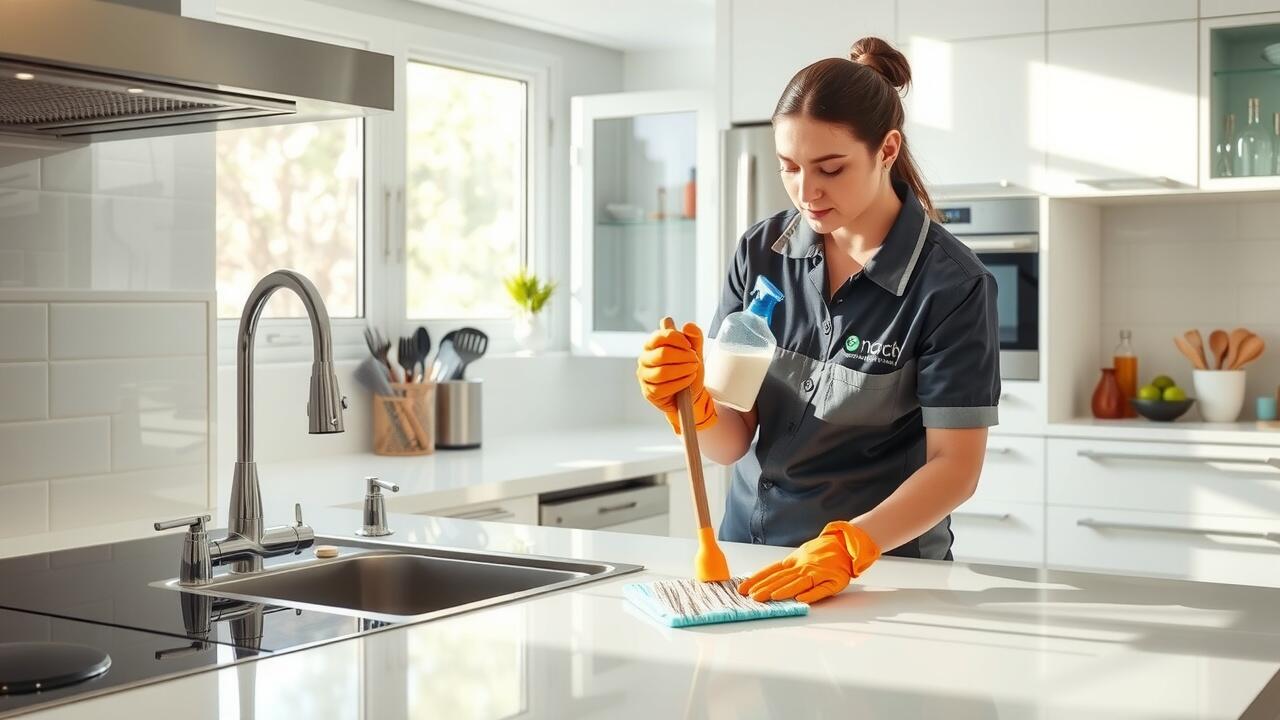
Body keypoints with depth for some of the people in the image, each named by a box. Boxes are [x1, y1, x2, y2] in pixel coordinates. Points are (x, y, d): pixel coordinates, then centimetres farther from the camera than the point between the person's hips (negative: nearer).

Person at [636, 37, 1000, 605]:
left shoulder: (951, 283, -12)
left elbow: (956, 466, -13)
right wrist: (693, 402, -22)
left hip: (884, 564, -3)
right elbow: (731, 442, -1)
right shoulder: (760, 252, -2)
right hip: (747, 550, 3)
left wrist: (848, 548, -26)